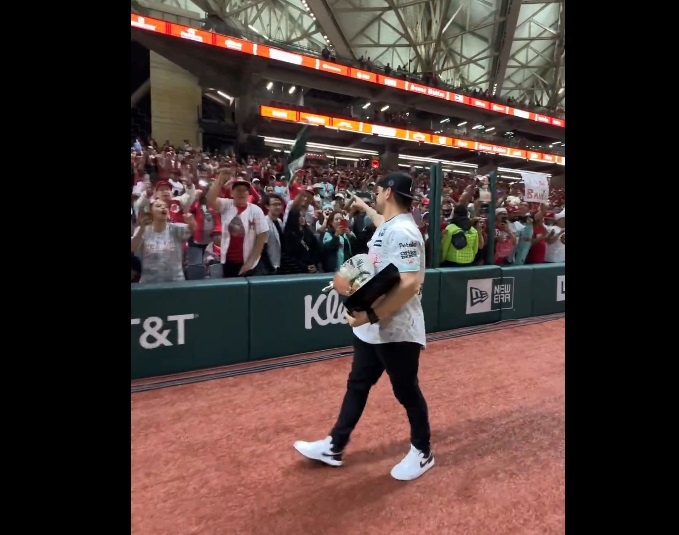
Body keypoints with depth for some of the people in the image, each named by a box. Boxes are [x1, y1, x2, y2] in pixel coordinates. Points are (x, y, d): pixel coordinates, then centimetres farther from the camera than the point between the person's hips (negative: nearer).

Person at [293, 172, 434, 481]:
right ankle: (335, 447, 32)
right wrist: (364, 207, 49)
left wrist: (371, 315, -31)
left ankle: (422, 452, 33)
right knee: (357, 385, 17)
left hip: (397, 331, -10)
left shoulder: (403, 232, -23)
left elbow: (411, 284, -31)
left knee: (406, 392, 9)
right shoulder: (388, 225, 8)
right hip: (371, 329, 10)